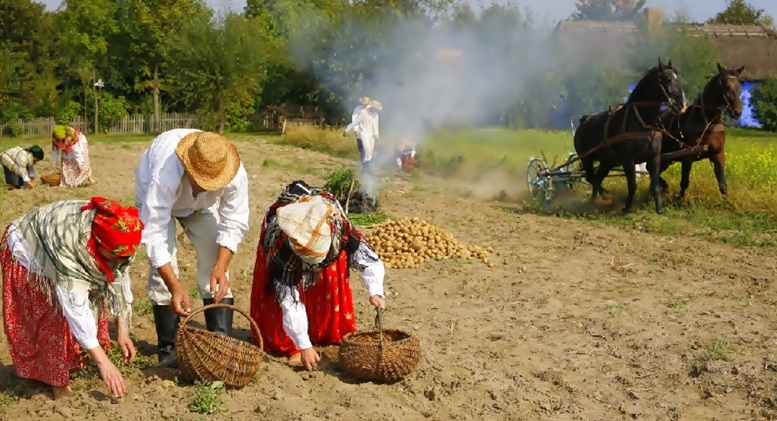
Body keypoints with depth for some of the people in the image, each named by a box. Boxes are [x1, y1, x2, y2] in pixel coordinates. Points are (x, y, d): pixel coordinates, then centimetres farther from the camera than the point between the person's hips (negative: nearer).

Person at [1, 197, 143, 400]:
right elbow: (75, 305, -45)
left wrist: (122, 331, -18)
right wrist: (102, 361, -45)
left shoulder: (115, 238, -27)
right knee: (53, 318, -8)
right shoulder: (67, 242, -45)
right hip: (27, 252, -6)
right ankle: (57, 380, 7)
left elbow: (118, 279, -15)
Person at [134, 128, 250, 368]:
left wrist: (221, 267, -39)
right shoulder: (165, 175, -46)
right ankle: (168, 348, -2)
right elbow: (154, 234, -43)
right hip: (155, 198, -3)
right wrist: (175, 287, -47)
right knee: (162, 270, -14)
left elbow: (234, 224, -26)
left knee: (214, 260, -10)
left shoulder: (236, 174, -37)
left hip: (199, 206, 3)